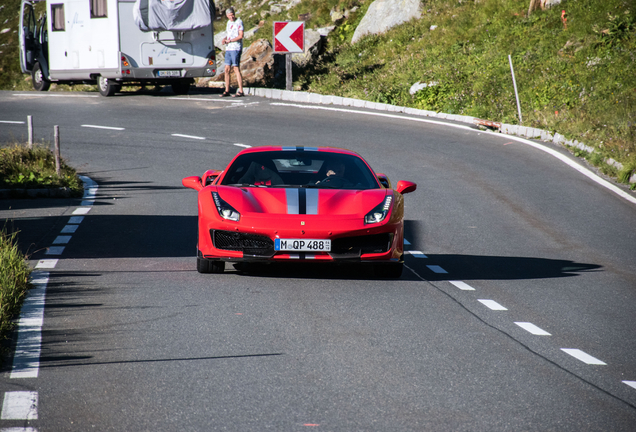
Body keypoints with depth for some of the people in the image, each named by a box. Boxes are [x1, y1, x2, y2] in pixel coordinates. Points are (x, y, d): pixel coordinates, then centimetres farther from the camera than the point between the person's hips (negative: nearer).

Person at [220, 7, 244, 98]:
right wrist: (224, 39, 5)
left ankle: (240, 91, -6)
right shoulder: (229, 23, 17)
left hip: (236, 48, -8)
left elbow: (240, 36, -14)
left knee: (236, 69, -8)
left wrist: (229, 40, -11)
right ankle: (227, 91, 11)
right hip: (228, 49, 8)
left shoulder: (239, 22, -6)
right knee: (227, 69, 6)